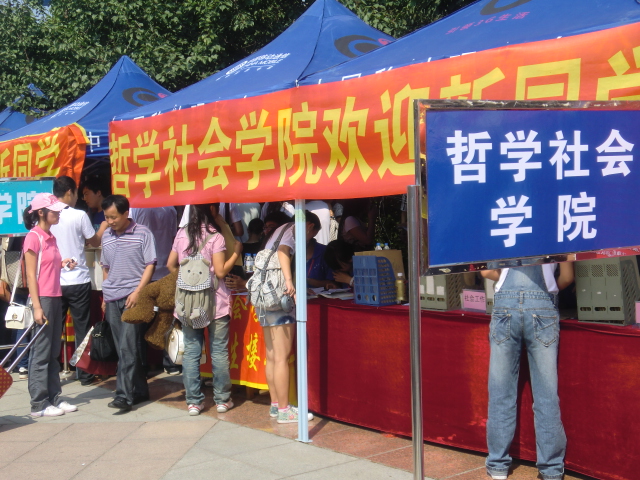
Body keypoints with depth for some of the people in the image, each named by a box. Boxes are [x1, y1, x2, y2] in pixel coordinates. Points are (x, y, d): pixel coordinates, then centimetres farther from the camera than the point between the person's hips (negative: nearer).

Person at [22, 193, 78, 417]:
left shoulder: (51, 237, 14)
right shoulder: (33, 237, -10)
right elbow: (31, 275, -13)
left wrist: (63, 264, 3)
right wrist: (36, 307, -17)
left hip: (55, 298, 8)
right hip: (42, 299, -8)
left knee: (53, 353, 12)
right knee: (40, 353, -3)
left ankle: (54, 398, 18)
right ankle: (39, 404, 2)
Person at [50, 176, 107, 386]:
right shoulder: (79, 216, -9)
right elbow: (95, 242, 5)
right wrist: (104, 225, 22)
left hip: (54, 282, 3)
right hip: (78, 281, -3)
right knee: (82, 329, 6)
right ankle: (85, 374, 10)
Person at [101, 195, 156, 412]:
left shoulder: (142, 233, -3)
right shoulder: (106, 237, 12)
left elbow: (150, 264, -5)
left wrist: (137, 291, -14)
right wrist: (105, 296, 16)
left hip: (132, 297, -6)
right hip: (112, 300, 6)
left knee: (127, 348, -11)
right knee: (124, 349, 8)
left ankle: (124, 396, -11)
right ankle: (139, 391, 18)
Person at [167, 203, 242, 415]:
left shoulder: (182, 234, 4)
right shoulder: (215, 237, -10)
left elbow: (171, 265, 11)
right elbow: (220, 271, -12)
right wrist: (236, 253, 0)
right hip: (214, 301, -4)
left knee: (191, 351, 7)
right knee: (219, 351, 5)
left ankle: (194, 401, 10)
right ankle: (222, 399, 12)